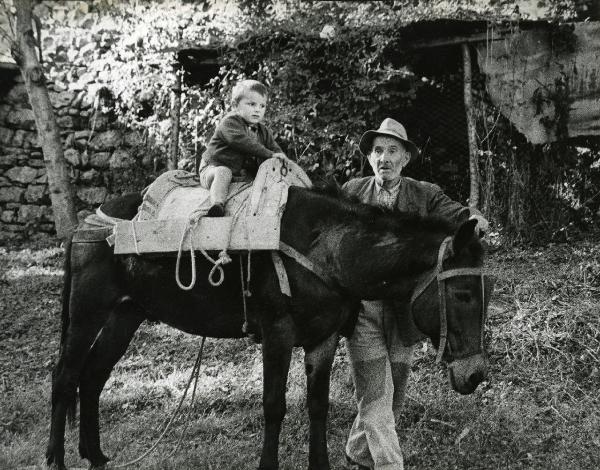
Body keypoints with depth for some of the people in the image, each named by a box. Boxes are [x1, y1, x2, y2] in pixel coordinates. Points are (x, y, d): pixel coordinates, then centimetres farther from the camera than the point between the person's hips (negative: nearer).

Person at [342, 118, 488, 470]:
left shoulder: (424, 195, 5)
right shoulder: (351, 192, 5)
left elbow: (454, 213, -10)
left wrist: (474, 219, -32)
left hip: (405, 308, 2)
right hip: (362, 308, -2)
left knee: (392, 398, 12)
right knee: (375, 396, -7)